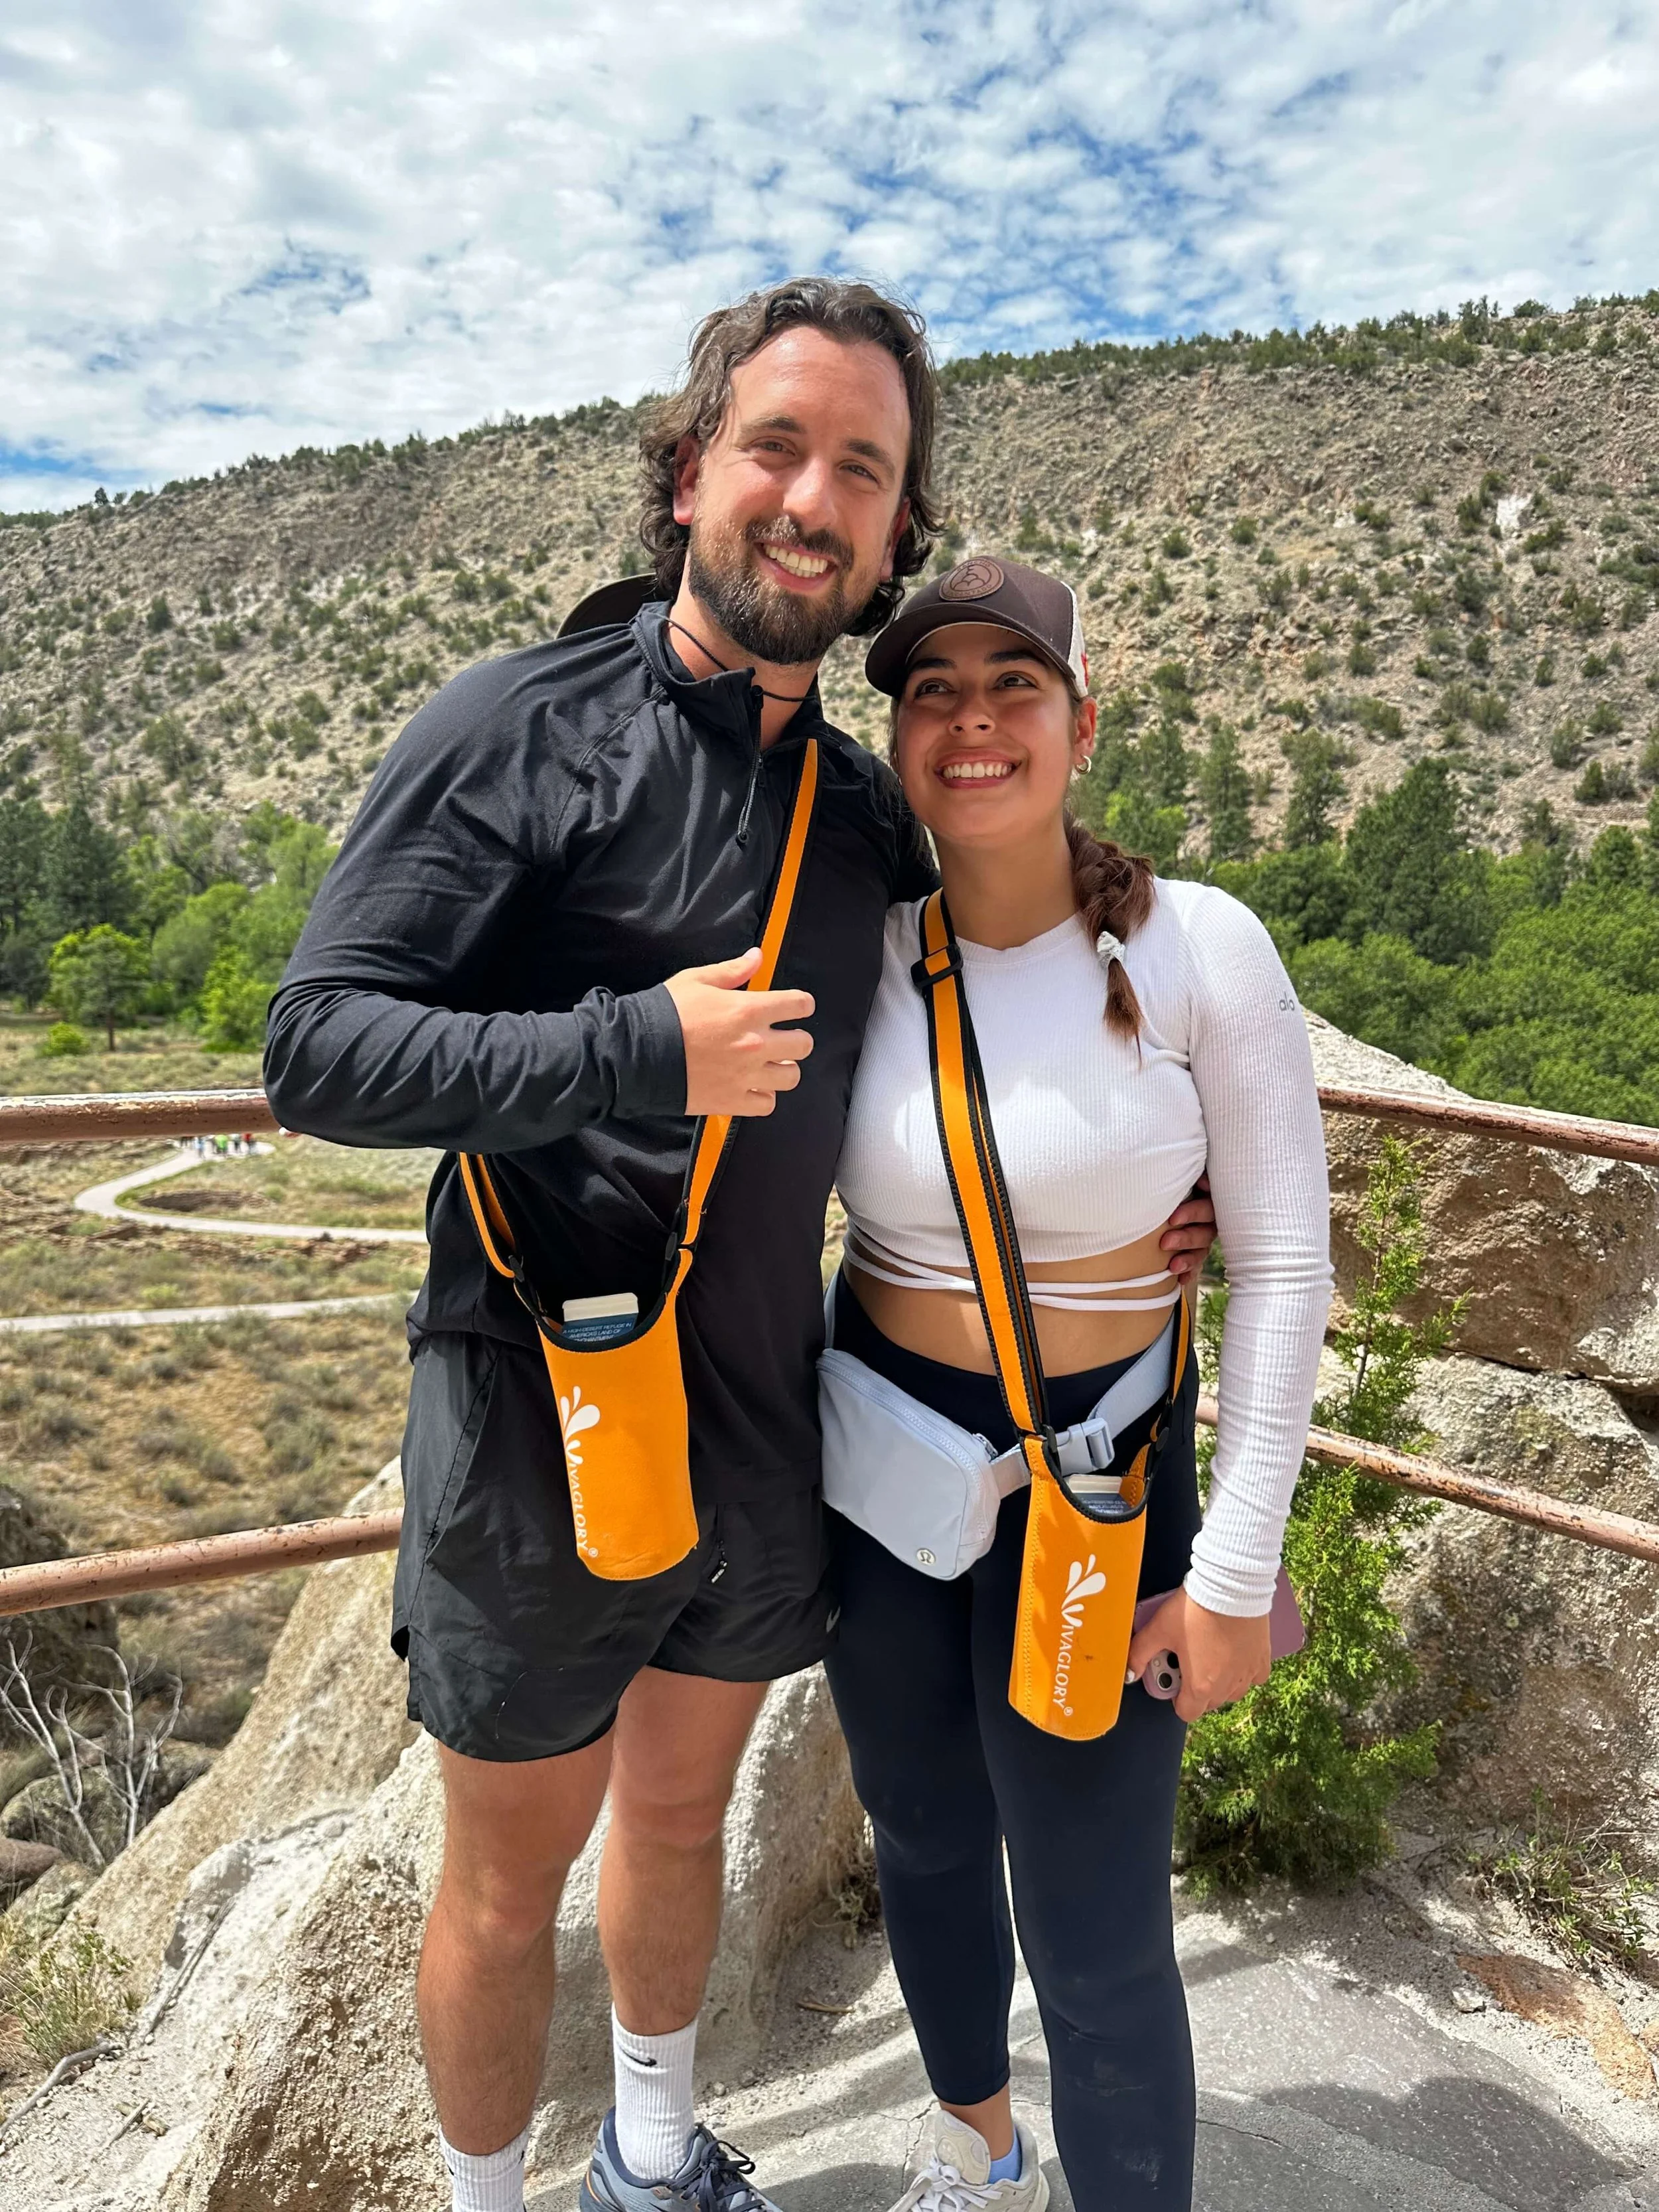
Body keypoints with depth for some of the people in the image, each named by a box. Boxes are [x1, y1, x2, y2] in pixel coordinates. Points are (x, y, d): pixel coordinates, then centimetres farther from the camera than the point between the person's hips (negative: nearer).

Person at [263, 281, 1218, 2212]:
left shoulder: (867, 807, 6)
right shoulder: (517, 731, -11)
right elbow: (318, 1049, -16)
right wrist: (632, 1051, -27)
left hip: (765, 1436, 5)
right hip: (541, 1424, -5)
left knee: (680, 1813, 26)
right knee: (510, 1883, 15)